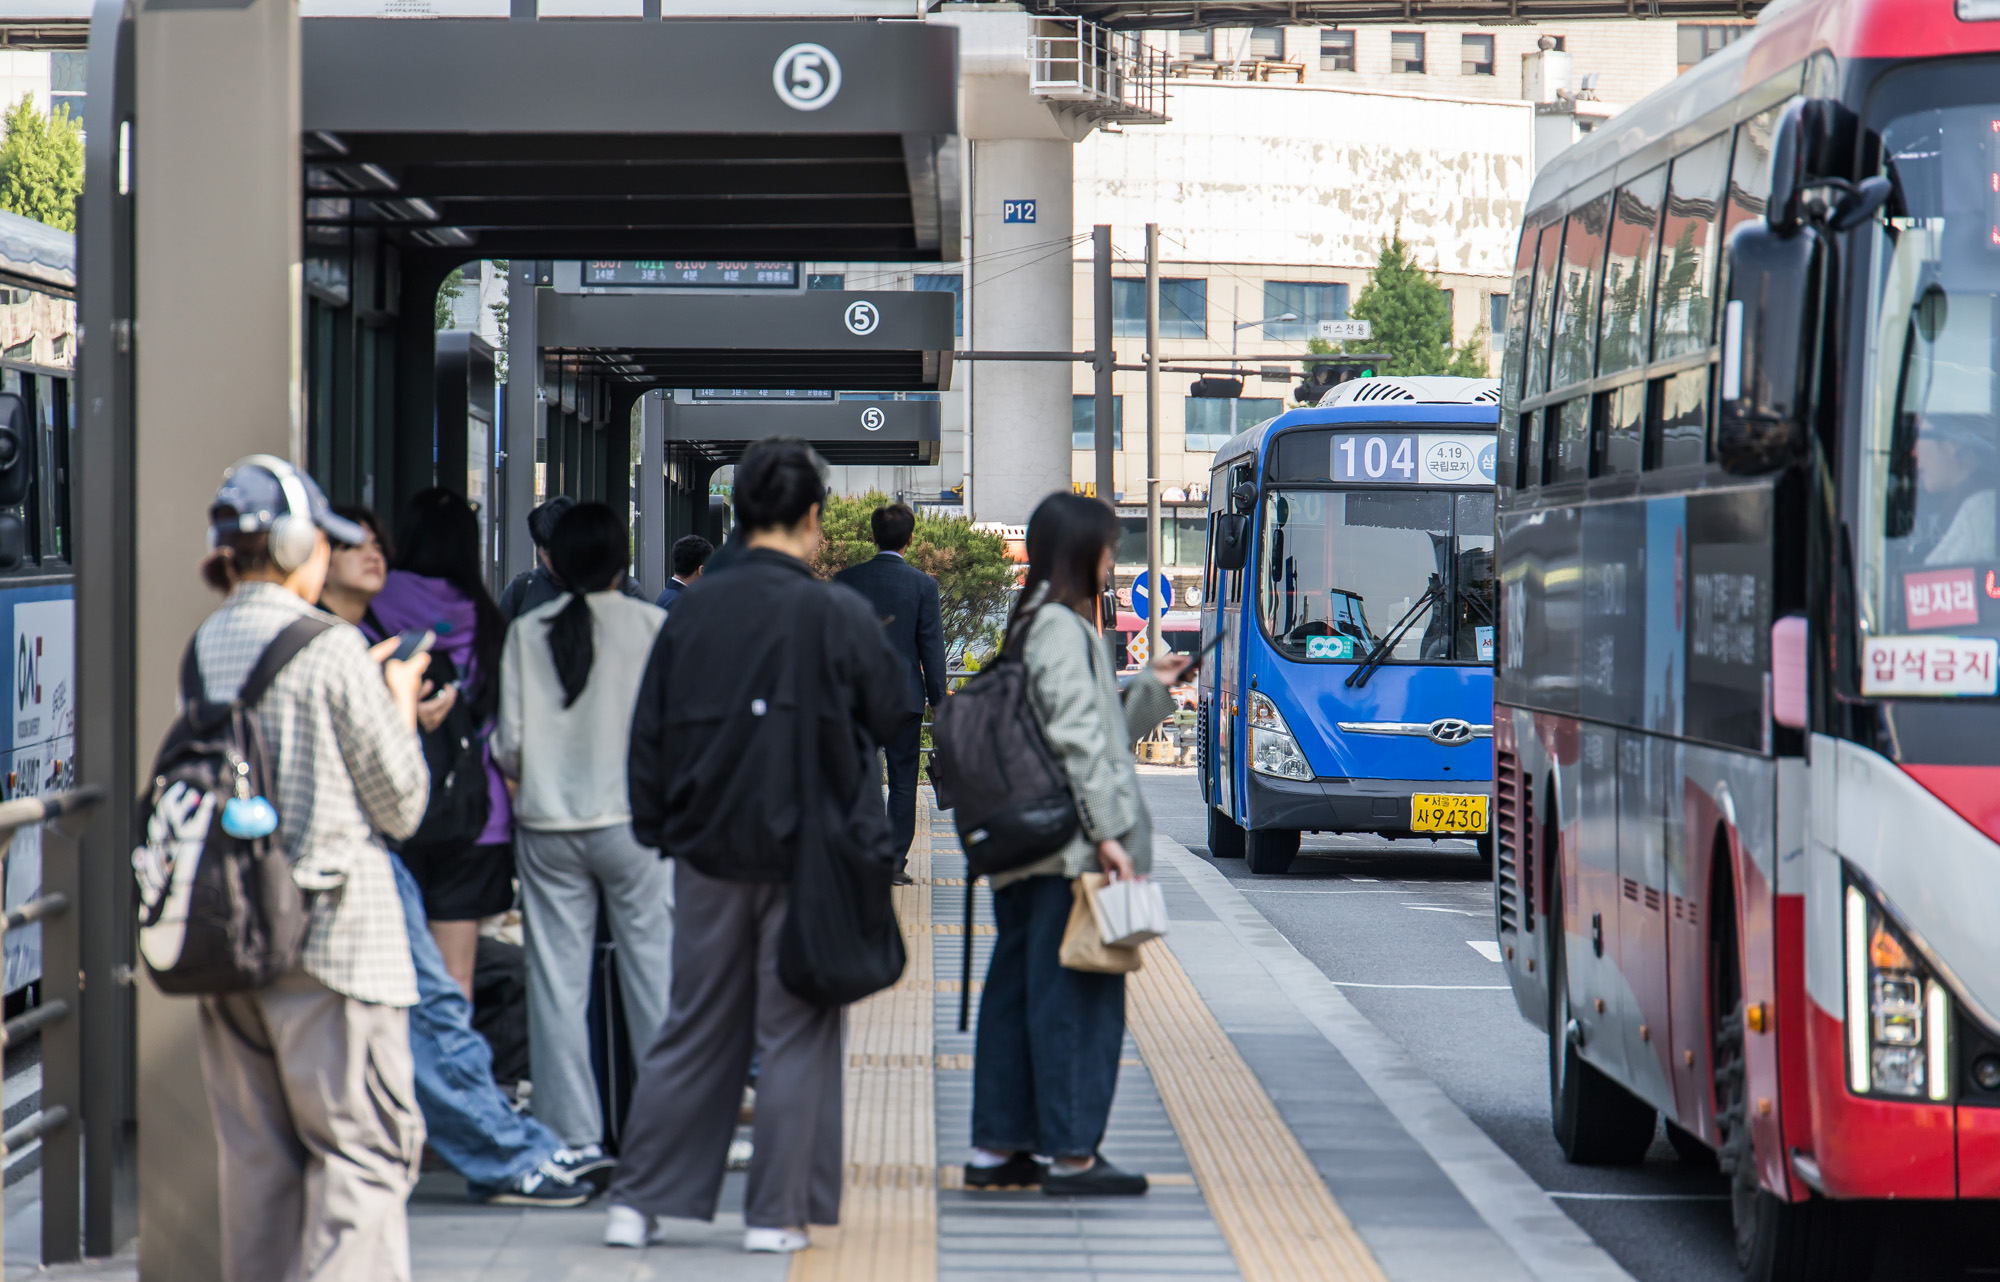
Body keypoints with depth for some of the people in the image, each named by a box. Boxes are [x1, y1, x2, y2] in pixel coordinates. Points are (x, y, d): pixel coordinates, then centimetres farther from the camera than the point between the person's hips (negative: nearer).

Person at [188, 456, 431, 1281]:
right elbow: (401, 803, -6)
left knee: (254, 1152, 12)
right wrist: (400, 701, 9)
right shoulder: (334, 654, -13)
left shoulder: (204, 650, 6)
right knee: (364, 1151, -3)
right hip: (330, 934, -6)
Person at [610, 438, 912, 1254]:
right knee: (795, 1034, 5)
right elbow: (894, 717, -1)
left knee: (693, 1031, 12)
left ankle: (637, 1202, 12)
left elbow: (649, 731, 5)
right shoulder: (835, 614, -10)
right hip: (806, 850, -4)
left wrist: (659, 831, 14)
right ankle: (778, 1212, 7)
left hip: (709, 851, 4)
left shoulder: (693, 611, 0)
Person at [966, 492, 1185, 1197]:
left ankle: (997, 1147, 16)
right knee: (1078, 993, -6)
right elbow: (1078, 737, -19)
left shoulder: (1033, 626, 17)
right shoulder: (1062, 629, -12)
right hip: (1070, 847, -10)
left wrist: (1151, 688, 23)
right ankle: (1072, 1152, -4)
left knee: (1015, 990, 12)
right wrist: (1110, 831, -19)